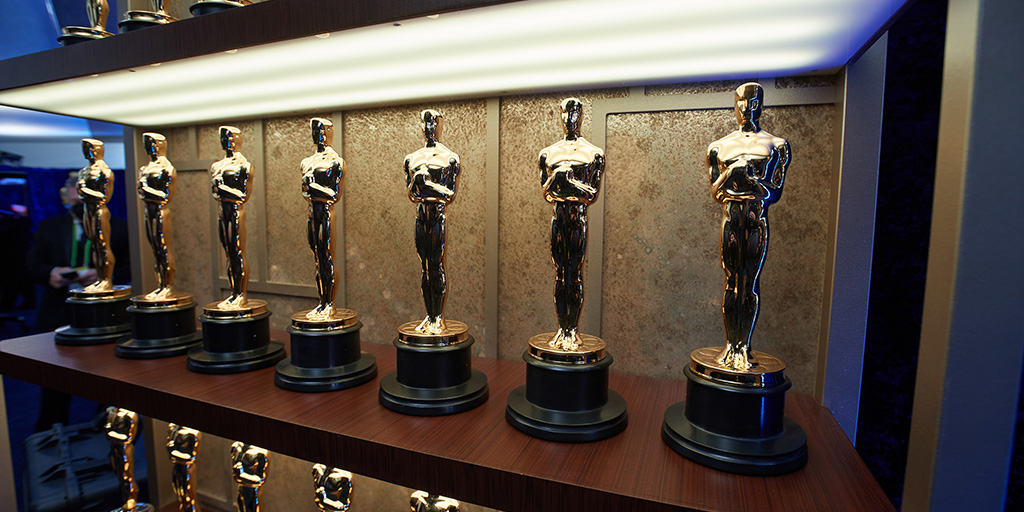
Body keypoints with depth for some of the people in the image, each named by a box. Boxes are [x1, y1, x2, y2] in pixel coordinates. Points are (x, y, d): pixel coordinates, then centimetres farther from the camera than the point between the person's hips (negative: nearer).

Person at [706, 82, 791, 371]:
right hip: (730, 219, 1)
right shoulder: (719, 147, 12)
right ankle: (730, 344, 12)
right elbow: (715, 191, 5)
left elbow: (774, 193, 0)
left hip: (758, 220, -1)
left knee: (751, 283, 1)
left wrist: (746, 176, -14)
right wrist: (730, 170, -12)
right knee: (732, 282, 3)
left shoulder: (776, 145, 9)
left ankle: (744, 346, 10)